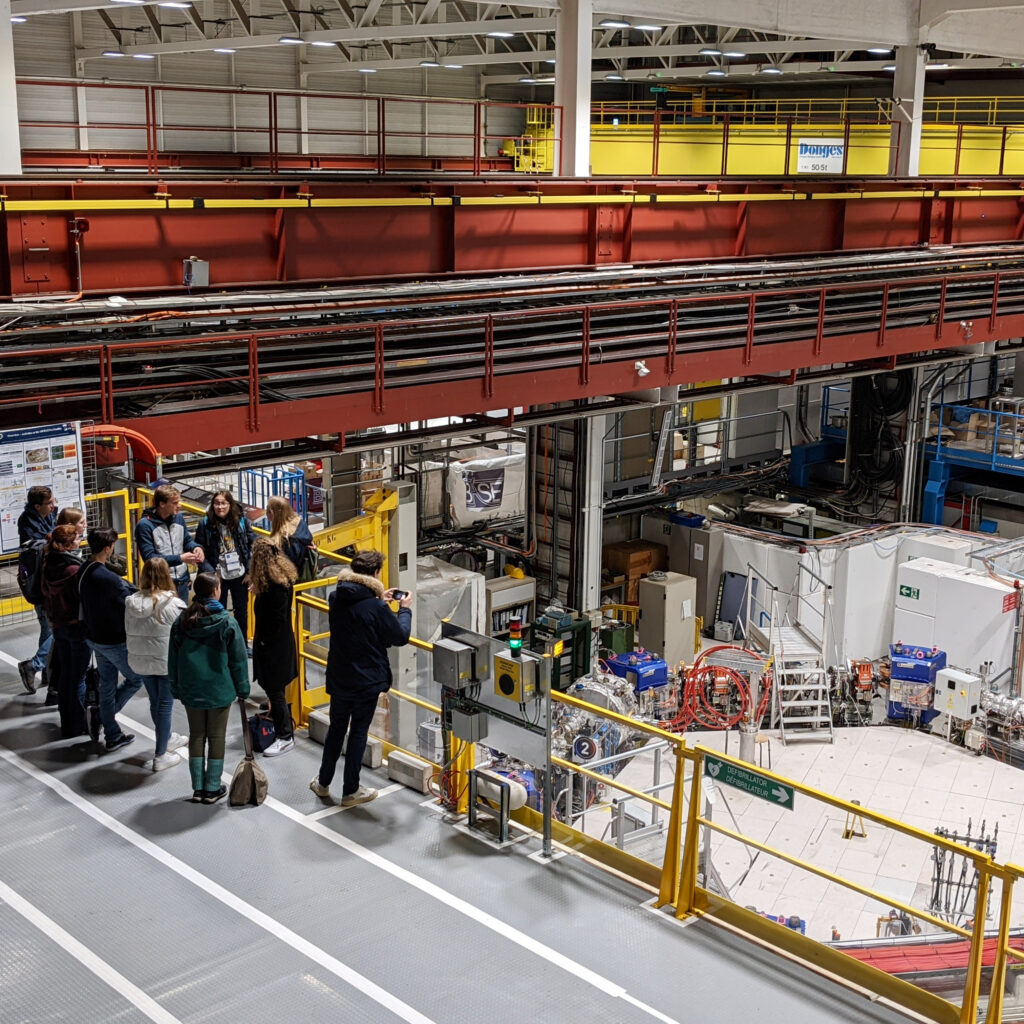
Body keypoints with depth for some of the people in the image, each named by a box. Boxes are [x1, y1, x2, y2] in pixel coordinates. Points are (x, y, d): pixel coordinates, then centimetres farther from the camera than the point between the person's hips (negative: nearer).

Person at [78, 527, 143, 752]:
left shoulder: (83, 572, 0)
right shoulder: (107, 578, -28)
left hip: (94, 638, 9)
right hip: (114, 641, -8)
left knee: (107, 685, 17)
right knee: (135, 680, 10)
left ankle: (113, 735, 26)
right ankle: (100, 718, 9)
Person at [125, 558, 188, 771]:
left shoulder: (131, 602, -5)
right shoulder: (173, 605, -19)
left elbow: (128, 633, 5)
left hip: (139, 661, 5)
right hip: (167, 662, -5)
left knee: (155, 701, 21)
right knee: (165, 704, 7)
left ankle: (168, 739, 42)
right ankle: (160, 756, 13)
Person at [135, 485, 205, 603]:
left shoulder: (179, 517, 3)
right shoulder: (144, 525, -13)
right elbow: (149, 557, -17)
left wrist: (195, 547, -7)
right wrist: (180, 558, -21)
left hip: (182, 581, 5)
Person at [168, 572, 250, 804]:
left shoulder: (182, 621, -4)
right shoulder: (227, 623, -14)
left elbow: (173, 658, 4)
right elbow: (238, 659, -9)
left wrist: (176, 687, 15)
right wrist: (242, 689, 2)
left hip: (190, 690, 3)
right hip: (219, 689, -3)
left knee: (196, 735, 14)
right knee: (216, 737, 8)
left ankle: (198, 788, 19)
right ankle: (212, 789, 15)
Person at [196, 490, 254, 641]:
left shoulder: (241, 521, -6)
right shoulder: (205, 524, -10)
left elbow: (253, 545, -1)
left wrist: (250, 571, -6)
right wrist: (210, 573, -15)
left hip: (240, 576, 2)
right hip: (218, 577, -2)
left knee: (241, 611, 15)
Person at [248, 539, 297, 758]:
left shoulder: (275, 584, -24)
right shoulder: (282, 575, 5)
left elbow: (278, 618, -24)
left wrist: (264, 641, -14)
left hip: (274, 645, -10)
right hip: (278, 643, 10)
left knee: (275, 689, -1)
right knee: (273, 688, 20)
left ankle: (285, 737, 6)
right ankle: (280, 728, 34)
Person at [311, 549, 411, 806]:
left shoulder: (337, 598, -4)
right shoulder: (376, 608, -22)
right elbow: (400, 637, -12)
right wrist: (405, 609, 2)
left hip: (338, 677, 5)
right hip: (367, 681, -5)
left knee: (336, 727, 21)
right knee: (358, 732, 8)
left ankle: (323, 782, 32)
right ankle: (350, 791, 19)